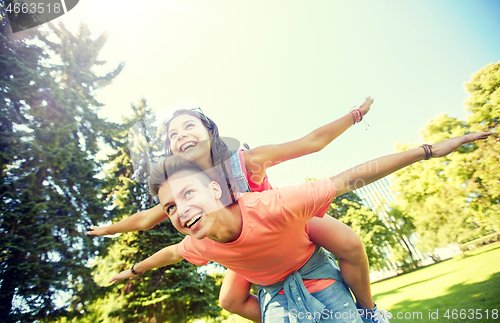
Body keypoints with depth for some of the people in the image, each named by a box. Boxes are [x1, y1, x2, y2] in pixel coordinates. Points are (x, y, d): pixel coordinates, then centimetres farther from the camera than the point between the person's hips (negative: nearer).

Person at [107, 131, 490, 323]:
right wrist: (133, 270, 20)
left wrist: (430, 150, -31)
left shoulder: (274, 206, -42)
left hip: (316, 277, -2)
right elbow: (170, 253, 1)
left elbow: (349, 179, -36)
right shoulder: (202, 246, -23)